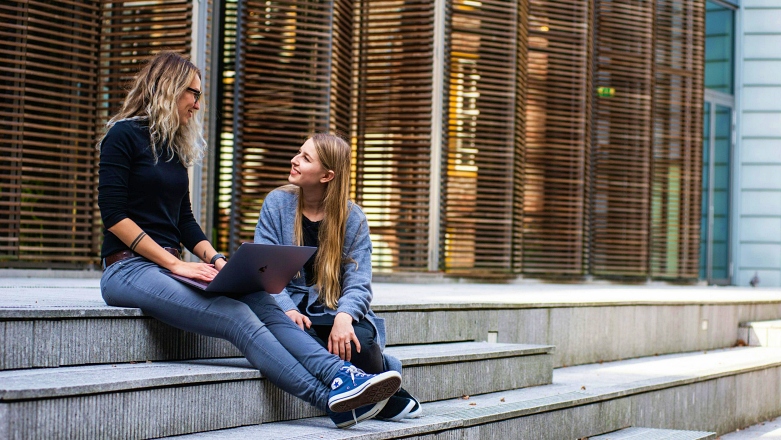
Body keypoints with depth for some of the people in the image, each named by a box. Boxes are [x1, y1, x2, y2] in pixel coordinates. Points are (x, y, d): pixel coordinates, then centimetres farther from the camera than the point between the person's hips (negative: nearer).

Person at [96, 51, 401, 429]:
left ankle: (342, 376, -36)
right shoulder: (124, 136, -4)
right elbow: (113, 215, -12)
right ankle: (332, 400, -34)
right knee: (237, 317, -27)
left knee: (261, 302, -20)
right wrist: (175, 263, -16)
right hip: (130, 268, -7)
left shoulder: (174, 147, 19)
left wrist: (215, 260, 1)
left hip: (168, 265, 7)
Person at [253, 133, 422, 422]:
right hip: (294, 311, 0)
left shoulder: (353, 219, 1)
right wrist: (287, 310, -25)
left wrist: (344, 316, -30)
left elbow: (358, 283, -6)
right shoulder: (277, 204, 1)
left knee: (359, 342, -34)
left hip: (336, 312, 0)